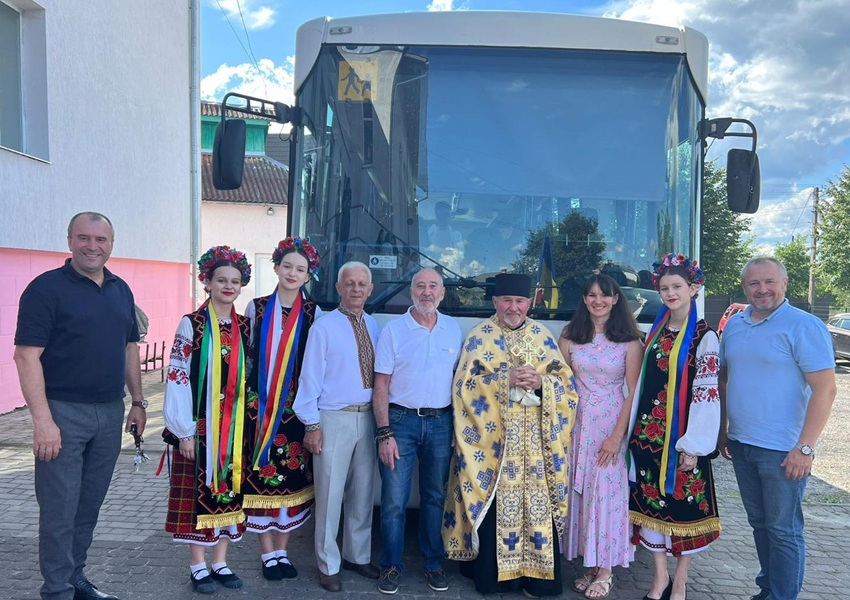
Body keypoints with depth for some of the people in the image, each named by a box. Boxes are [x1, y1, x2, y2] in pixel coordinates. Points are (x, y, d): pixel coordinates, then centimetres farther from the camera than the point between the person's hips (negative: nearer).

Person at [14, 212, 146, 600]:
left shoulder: (121, 290, 11)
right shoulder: (46, 288, -8)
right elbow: (26, 355, -14)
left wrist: (137, 401, 14)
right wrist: (42, 419, -19)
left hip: (110, 414, 6)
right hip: (63, 412, -6)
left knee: (89, 508, 15)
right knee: (60, 510, 2)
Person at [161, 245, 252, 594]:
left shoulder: (244, 327, 6)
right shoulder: (192, 325, -8)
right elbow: (177, 378, -10)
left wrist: (245, 423, 8)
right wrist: (184, 431, -12)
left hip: (234, 427, 4)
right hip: (199, 425, -4)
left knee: (229, 492, 10)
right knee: (198, 493, 5)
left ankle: (220, 562, 24)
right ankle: (198, 566, 20)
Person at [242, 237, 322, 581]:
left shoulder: (313, 313, 4)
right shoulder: (257, 308, 3)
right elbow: (244, 357, 4)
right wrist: (248, 399, -2)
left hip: (295, 409, 1)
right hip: (260, 407, 0)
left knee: (291, 478, 6)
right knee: (261, 477, 3)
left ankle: (282, 550, 21)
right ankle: (267, 553, 18)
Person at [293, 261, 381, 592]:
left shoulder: (373, 326, 7)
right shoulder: (324, 326, -8)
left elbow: (380, 375, 11)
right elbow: (310, 377, -9)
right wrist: (312, 425, -12)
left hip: (367, 417, 5)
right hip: (334, 418, -5)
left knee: (363, 491, 16)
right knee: (330, 494, 3)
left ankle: (358, 555, 34)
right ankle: (328, 565, 21)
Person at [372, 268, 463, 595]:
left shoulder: (453, 329, 5)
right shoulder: (393, 329, -4)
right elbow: (381, 385, -5)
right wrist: (384, 433, -11)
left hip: (440, 423, 3)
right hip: (400, 420, -2)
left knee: (435, 497, 13)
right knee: (394, 499, 1)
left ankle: (433, 563, 28)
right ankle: (391, 566, 19)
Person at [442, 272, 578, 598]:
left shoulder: (542, 336, 8)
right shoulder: (479, 336, 0)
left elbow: (567, 384, 6)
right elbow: (464, 386, -8)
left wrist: (540, 382, -14)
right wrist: (506, 380, -19)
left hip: (534, 443, 2)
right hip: (492, 442, -2)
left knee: (536, 503, 4)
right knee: (494, 507, 2)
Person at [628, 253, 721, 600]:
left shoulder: (703, 336, -8)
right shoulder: (656, 331, 10)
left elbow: (707, 392, -12)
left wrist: (694, 445, -15)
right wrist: (634, 430, 12)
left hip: (680, 435, -5)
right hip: (648, 431, 6)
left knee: (684, 503, 6)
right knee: (650, 501, 10)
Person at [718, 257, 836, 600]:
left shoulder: (804, 326, -11)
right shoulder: (734, 325, 8)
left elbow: (825, 389, -15)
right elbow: (724, 379, 17)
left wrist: (805, 447, -19)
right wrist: (722, 429, 13)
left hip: (782, 451, -6)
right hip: (741, 444, 6)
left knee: (783, 529, 3)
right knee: (759, 523, 18)